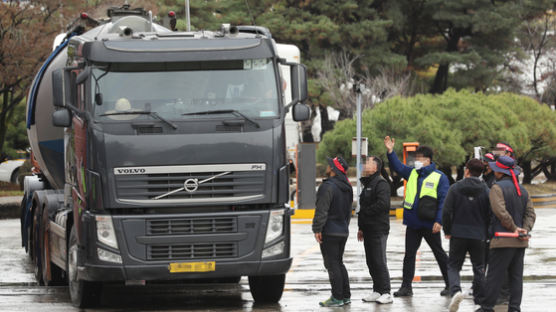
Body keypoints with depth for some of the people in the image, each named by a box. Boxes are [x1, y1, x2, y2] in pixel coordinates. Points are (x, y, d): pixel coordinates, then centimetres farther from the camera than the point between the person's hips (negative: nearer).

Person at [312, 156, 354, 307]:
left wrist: (317, 229, -15)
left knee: (332, 265, -6)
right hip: (343, 231, 9)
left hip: (329, 232, -9)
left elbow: (322, 211, -19)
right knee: (339, 263, 16)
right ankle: (345, 296, 17)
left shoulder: (328, 187, -16)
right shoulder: (347, 188, 13)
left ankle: (337, 298, -7)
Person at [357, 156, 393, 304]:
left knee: (379, 261, -10)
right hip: (369, 229, 10)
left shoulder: (381, 183, -11)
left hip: (379, 229, -10)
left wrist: (365, 212, -14)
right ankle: (377, 291, 16)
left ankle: (386, 293, -8)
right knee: (371, 262, 11)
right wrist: (361, 227, 22)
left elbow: (382, 203, -24)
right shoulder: (368, 184, 20)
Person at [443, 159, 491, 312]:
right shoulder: (486, 190, -2)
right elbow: (490, 213, -2)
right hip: (478, 236, 1)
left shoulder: (455, 188, -5)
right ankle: (479, 298, 16)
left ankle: (455, 290, -19)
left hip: (458, 234, -1)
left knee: (453, 266, 7)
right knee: (479, 268, 15)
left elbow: (446, 211, -8)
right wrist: (486, 233, 11)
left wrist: (447, 231, 4)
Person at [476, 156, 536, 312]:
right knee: (516, 276, 9)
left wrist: (514, 228, -11)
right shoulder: (522, 190, 14)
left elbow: (501, 212, -19)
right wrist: (525, 230, -3)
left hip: (503, 240, -7)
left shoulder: (497, 188, -9)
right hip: (520, 242, 7)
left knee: (494, 275, -2)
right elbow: (531, 213, 9)